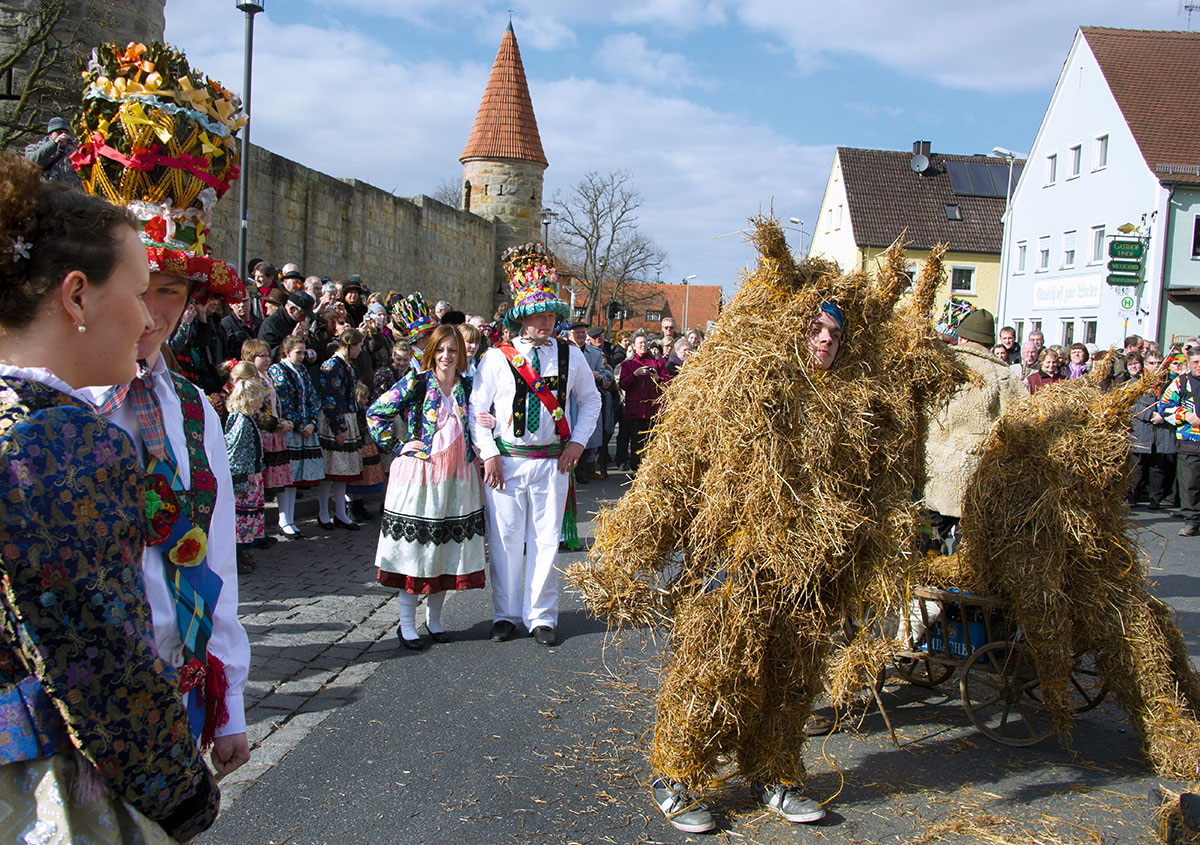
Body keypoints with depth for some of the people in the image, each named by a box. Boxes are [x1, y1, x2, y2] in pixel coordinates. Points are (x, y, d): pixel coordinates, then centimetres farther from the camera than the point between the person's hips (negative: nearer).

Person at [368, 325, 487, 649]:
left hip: (457, 477, 4)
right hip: (419, 473, -4)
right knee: (415, 546, 0)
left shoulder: (468, 387, 9)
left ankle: (434, 618, 24)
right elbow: (375, 413, -2)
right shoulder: (415, 383, -4)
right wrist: (396, 446, -6)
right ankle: (407, 624, 11)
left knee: (449, 549, 8)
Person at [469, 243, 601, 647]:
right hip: (506, 460, -1)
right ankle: (505, 614, 20)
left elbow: (590, 399, 17)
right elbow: (477, 408, 2)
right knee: (505, 539, 4)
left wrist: (578, 441, 5)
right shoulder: (496, 357, 0)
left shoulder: (570, 355, 6)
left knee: (546, 540, 5)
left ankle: (541, 616, 18)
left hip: (552, 462, 1)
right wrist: (489, 454, -6)